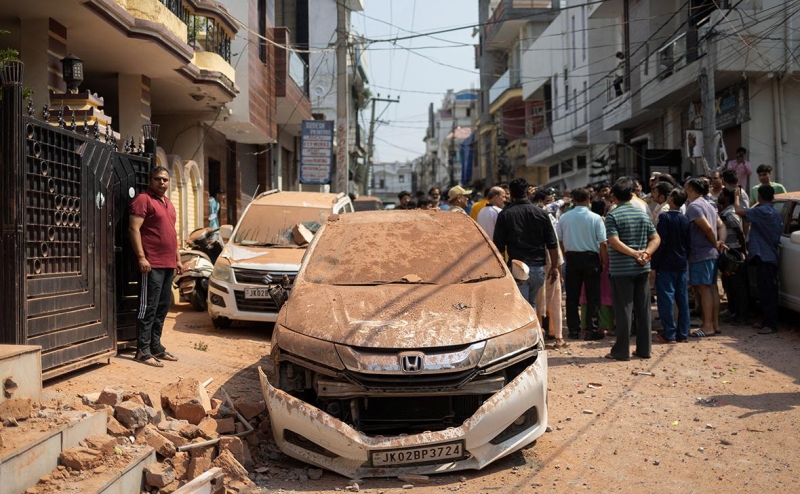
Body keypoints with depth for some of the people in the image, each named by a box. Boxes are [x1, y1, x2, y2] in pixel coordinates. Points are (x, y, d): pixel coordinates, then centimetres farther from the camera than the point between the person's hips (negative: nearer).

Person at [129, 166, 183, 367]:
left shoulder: (168, 203, 20)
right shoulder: (143, 199, -6)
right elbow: (134, 229, -14)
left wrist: (178, 259, 21)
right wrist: (141, 257, -20)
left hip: (168, 265, 8)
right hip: (152, 265, -8)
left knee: (162, 308, 12)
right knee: (148, 308, -6)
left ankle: (156, 346, 20)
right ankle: (143, 351, -2)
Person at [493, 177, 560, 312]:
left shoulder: (504, 215, -4)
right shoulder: (541, 213, 4)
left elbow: (499, 246, -3)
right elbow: (552, 244, 5)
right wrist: (554, 266, 14)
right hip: (538, 268, 3)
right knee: (532, 305, 21)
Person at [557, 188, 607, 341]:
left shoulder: (564, 217, 0)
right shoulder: (595, 218, -8)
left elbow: (559, 240, 5)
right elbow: (603, 243, -10)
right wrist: (605, 261, 1)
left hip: (571, 257, 3)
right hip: (590, 257, -3)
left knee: (572, 296, 9)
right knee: (592, 296, 4)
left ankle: (573, 330, 13)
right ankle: (592, 330, 3)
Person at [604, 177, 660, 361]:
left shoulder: (612, 215, -8)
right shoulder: (643, 214, 9)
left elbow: (614, 242, -19)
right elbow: (656, 239, 7)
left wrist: (636, 254, -15)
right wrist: (646, 253, -7)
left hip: (621, 269, -5)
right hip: (642, 269, 5)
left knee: (623, 309, -1)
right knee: (643, 309, 9)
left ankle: (622, 351, 4)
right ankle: (644, 349, 15)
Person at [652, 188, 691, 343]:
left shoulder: (665, 217, -11)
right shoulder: (685, 219, 8)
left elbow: (660, 242, -14)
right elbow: (689, 242, 10)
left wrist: (653, 265, -11)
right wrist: (685, 259, 19)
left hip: (666, 265, -6)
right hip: (682, 265, 6)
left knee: (666, 298, -3)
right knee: (682, 299, 8)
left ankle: (669, 334, -2)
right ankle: (683, 333, 12)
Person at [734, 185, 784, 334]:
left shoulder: (761, 211, -14)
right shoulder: (775, 213, 15)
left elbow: (739, 211, -21)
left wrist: (737, 197, -2)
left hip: (764, 256, -10)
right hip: (771, 256, 10)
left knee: (767, 292, -9)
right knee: (768, 292, 13)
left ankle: (771, 325, -9)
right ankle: (768, 322, 19)